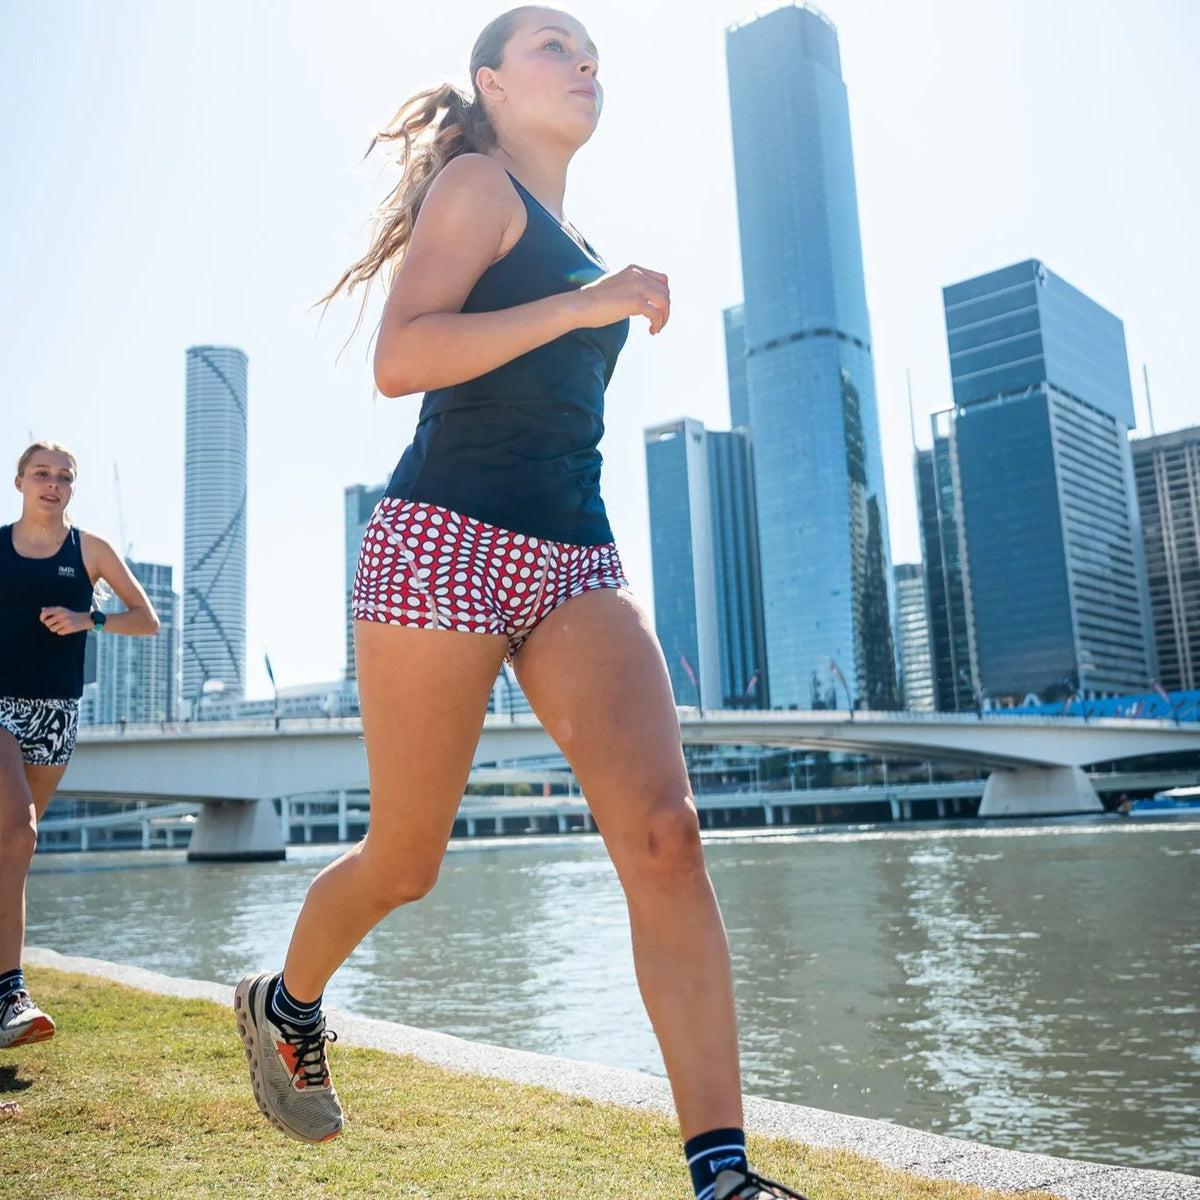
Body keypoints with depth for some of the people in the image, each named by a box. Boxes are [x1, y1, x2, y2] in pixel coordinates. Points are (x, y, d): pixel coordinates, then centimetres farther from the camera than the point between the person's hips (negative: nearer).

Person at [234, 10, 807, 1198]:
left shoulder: (574, 240, 25)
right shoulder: (477, 184, 2)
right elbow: (398, 360, -14)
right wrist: (581, 304, -17)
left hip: (575, 561, 7)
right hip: (447, 542, -6)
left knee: (664, 831, -14)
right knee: (404, 864, 5)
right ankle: (283, 1003, 37)